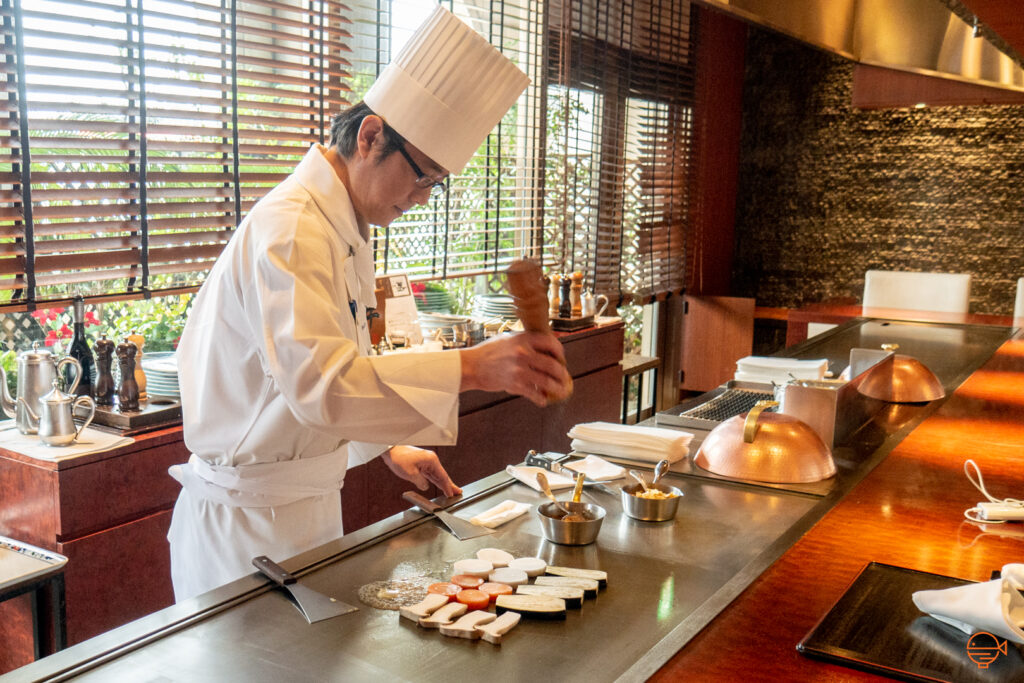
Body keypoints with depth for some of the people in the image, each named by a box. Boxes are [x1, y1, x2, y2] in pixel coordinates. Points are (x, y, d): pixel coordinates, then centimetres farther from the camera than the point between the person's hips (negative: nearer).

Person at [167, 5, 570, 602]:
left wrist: (387, 447, 12)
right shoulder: (288, 230, -23)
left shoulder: (347, 229, 10)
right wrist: (469, 368, -45)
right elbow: (316, 380, -38)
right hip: (247, 519, -9)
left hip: (312, 504, 9)